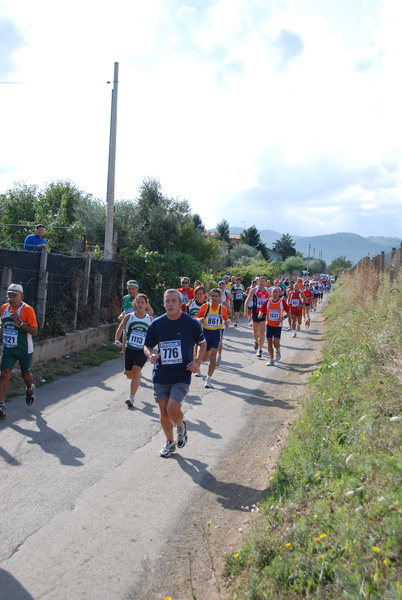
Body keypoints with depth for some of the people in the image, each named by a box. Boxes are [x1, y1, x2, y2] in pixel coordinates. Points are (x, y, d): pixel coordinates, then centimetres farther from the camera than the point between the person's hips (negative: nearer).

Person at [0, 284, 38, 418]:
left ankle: (30, 389, 49)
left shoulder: (27, 310, -15)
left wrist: (20, 323, -31)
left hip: (24, 350, -3)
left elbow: (34, 332, -20)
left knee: (25, 374, 15)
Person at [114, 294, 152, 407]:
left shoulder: (150, 319, 1)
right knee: (129, 374, 8)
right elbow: (120, 328, 9)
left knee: (135, 371, -17)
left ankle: (131, 397, -10)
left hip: (142, 350, -2)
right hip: (130, 348, 2)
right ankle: (138, 375, 46)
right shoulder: (129, 317, 0)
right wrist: (117, 339, -6)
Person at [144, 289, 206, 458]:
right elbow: (147, 346, 10)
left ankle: (181, 426, 21)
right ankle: (170, 442, 33)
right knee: (164, 412, 7)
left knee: (173, 410, -16)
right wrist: (150, 355, -13)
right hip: (161, 375, 3)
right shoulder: (156, 324, -1)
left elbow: (202, 343, 9)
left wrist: (197, 361, -6)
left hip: (182, 375, -3)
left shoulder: (191, 323, -6)